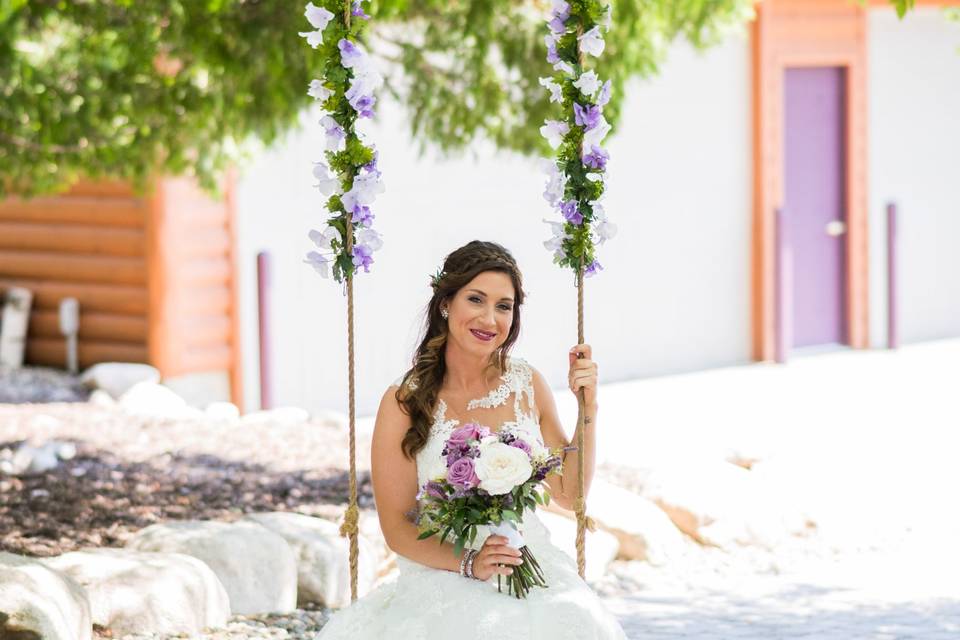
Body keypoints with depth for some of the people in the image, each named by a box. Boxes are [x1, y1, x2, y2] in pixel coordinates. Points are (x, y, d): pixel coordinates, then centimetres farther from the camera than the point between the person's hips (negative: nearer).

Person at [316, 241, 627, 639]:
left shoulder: (528, 385, 7)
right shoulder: (404, 404, -4)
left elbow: (569, 493, 14)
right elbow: (397, 528, -3)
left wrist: (588, 410, 3)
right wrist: (469, 563, -18)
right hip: (442, 581, -3)